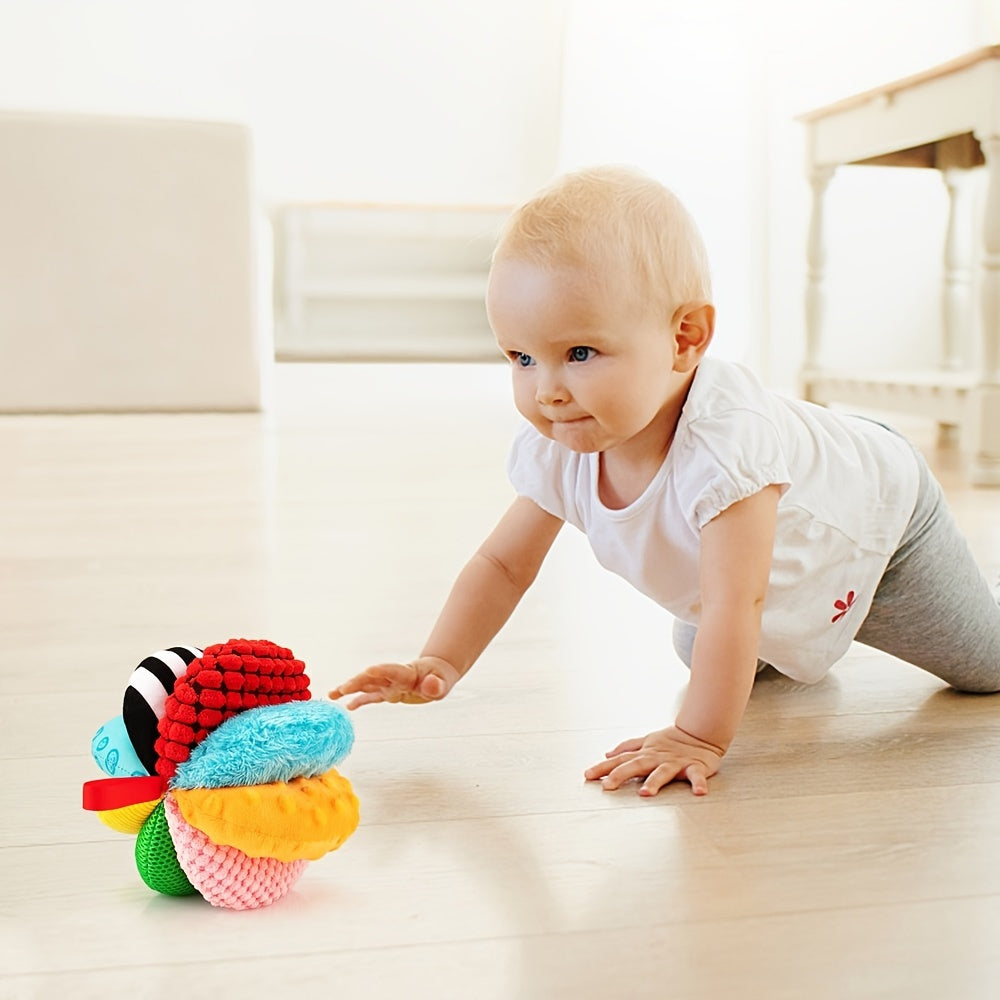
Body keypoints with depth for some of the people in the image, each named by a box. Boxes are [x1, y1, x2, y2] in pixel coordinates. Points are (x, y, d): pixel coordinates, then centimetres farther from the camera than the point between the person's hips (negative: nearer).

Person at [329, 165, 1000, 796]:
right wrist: (440, 665, -29)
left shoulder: (724, 440, -50)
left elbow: (734, 604, -49)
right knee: (700, 656, 27)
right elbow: (503, 566, -18)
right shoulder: (557, 452, -28)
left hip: (879, 520, -5)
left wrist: (700, 740, -48)